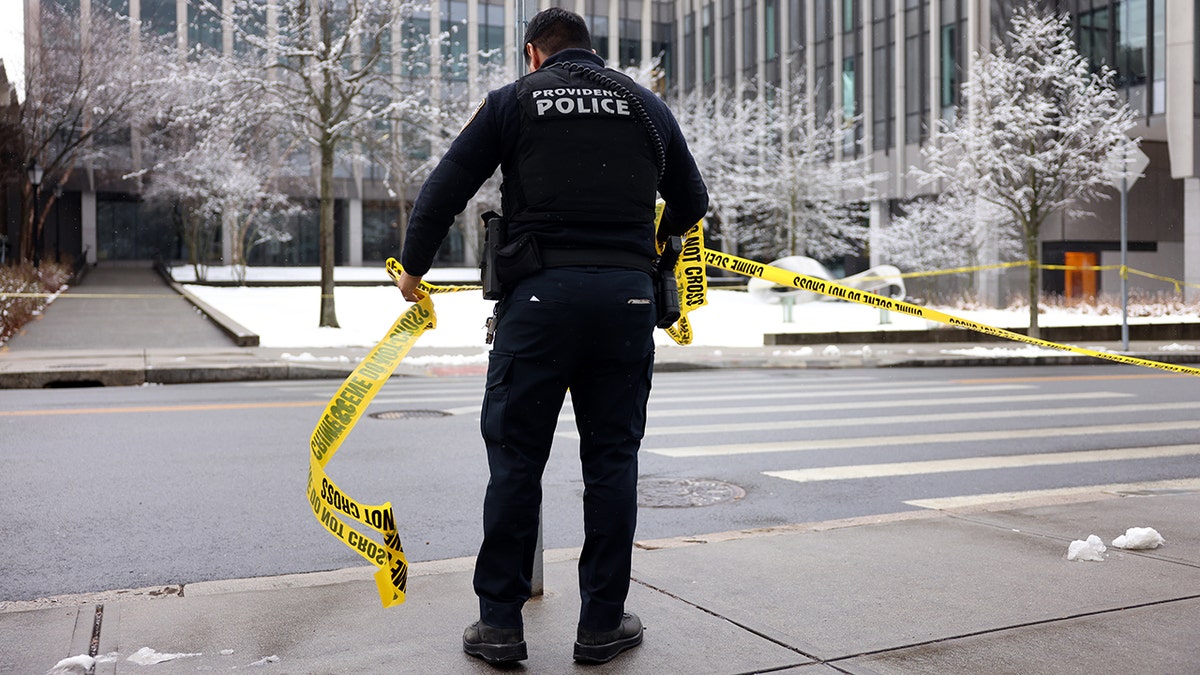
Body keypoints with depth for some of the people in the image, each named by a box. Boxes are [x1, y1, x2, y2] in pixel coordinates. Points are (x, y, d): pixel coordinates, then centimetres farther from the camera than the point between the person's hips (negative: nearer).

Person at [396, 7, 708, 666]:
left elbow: (443, 190, 5)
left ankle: (500, 623, 10)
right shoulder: (647, 105, 17)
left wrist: (413, 268, 19)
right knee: (612, 458, 8)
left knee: (516, 456, 5)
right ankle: (601, 624, 14)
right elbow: (691, 202, 25)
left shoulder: (514, 100, 8)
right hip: (629, 296, 2)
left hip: (542, 293, -2)